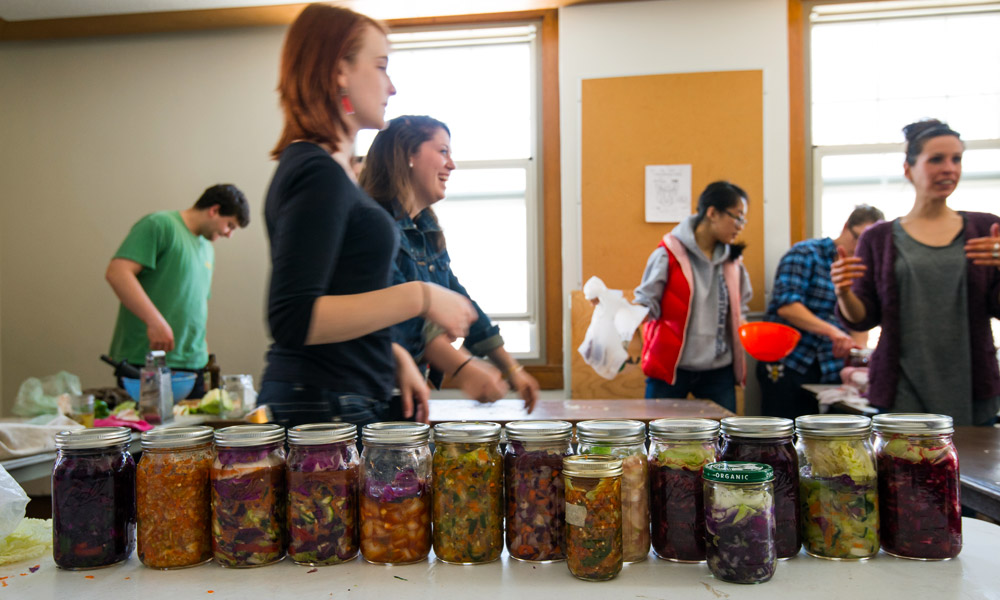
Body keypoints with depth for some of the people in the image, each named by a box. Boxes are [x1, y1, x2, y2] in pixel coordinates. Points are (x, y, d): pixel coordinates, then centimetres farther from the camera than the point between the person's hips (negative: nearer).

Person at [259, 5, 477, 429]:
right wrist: (420, 297, -21)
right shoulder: (318, 173, -17)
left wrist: (395, 356, 14)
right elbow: (292, 320, -25)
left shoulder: (328, 169, 15)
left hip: (350, 403, 10)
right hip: (323, 410, -10)